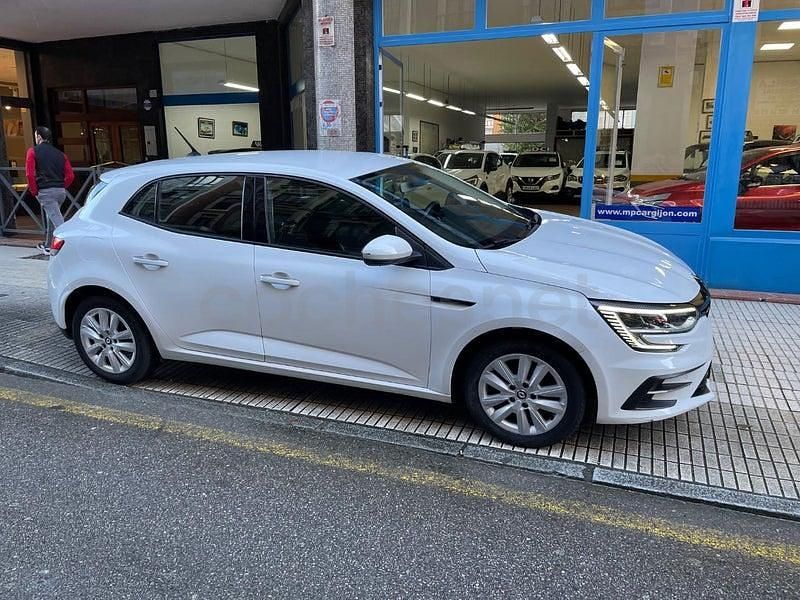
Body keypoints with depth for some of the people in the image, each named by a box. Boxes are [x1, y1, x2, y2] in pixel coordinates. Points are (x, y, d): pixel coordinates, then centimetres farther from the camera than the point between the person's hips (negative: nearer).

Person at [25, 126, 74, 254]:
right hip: (61, 191, 6)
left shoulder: (33, 151, 0)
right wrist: (61, 187, 14)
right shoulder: (59, 153, 13)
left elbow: (30, 174, -9)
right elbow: (70, 175, 5)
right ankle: (47, 246, 36)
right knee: (51, 217, 23)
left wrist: (34, 192, 0)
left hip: (45, 191, -6)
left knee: (57, 220, -11)